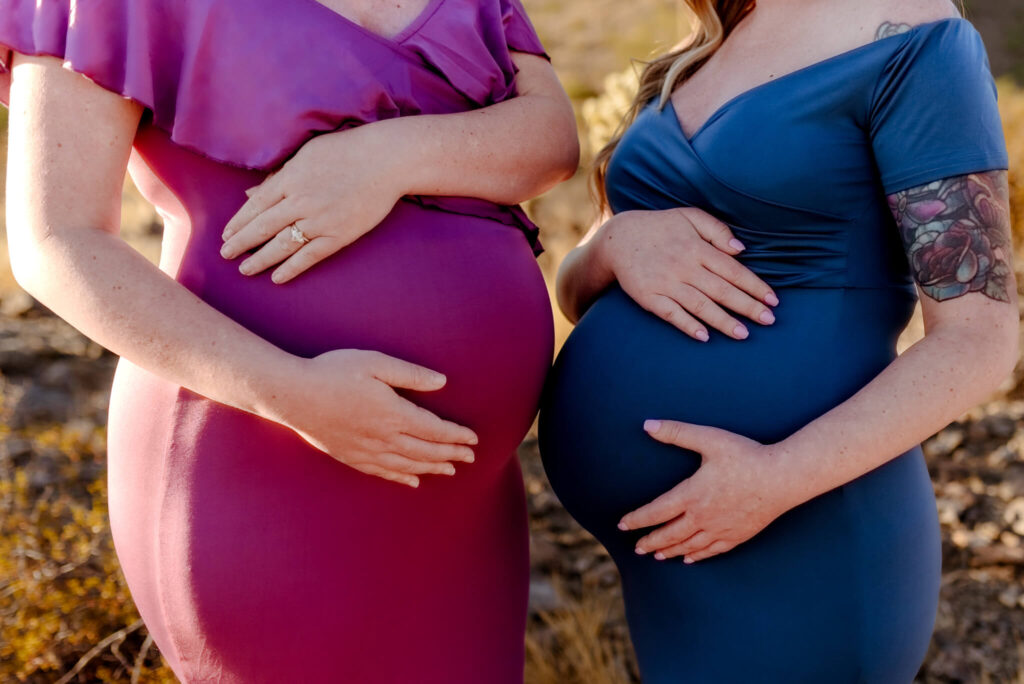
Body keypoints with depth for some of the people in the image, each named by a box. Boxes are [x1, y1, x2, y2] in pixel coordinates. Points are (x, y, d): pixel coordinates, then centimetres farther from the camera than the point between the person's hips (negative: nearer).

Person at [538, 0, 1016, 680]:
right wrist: (620, 244, -11)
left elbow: (980, 338, -13)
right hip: (688, 549, 8)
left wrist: (779, 481, -24)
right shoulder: (708, 61, 15)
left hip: (793, 567, -8)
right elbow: (581, 292, 12)